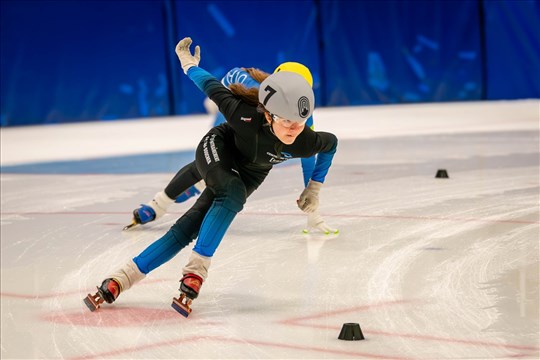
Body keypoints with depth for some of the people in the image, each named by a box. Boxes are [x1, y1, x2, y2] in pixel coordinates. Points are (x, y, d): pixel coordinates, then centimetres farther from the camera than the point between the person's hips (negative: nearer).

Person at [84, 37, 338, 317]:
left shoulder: (305, 144, -32)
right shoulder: (246, 117, -39)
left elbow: (331, 142, -8)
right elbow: (214, 89, -21)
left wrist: (314, 188, -4)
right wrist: (189, 65, -4)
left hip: (249, 175, 3)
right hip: (218, 148, -3)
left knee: (187, 230, -6)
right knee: (233, 195, -36)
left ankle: (120, 281, -4)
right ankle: (194, 273, -33)